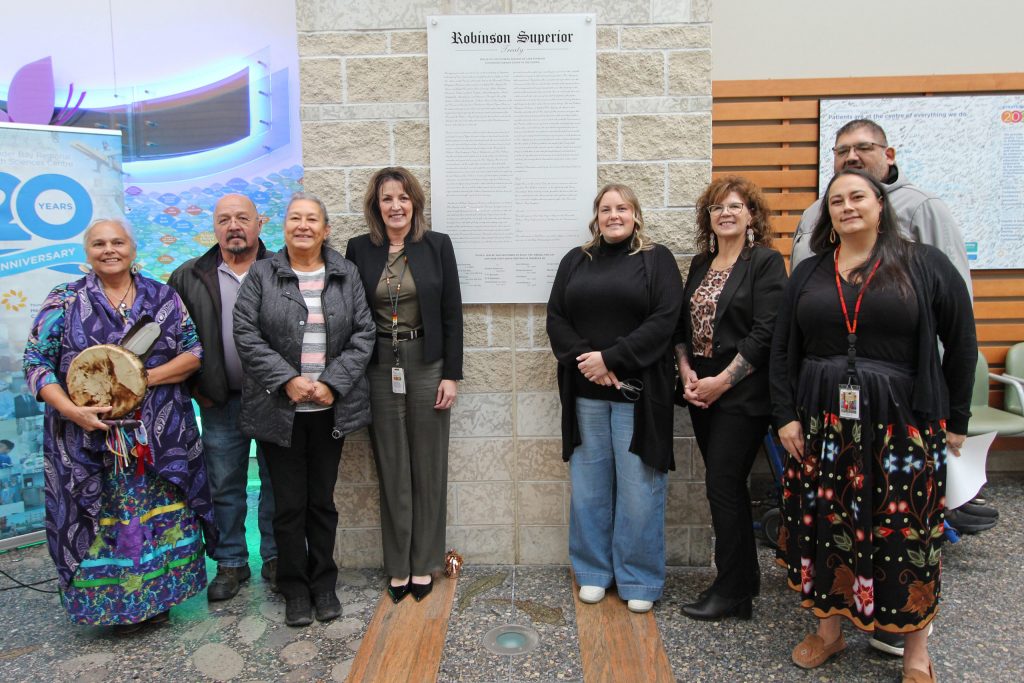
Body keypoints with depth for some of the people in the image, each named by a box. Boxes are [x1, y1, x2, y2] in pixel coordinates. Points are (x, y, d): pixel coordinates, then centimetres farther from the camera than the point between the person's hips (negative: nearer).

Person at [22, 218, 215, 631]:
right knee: (101, 521, 6)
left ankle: (158, 595, 24)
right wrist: (71, 410, -17)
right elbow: (37, 361, -1)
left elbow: (195, 350, 1)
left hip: (160, 437, 1)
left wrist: (146, 376, -14)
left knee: (159, 515, 7)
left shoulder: (164, 298, 5)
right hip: (89, 437, -1)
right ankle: (114, 603, 22)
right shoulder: (65, 301, 2)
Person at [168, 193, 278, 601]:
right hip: (220, 401, 2)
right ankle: (231, 563, 25)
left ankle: (276, 559, 25)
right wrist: (193, 385, 3)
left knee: (277, 482, 9)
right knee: (225, 486, 10)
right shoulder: (189, 277, 4)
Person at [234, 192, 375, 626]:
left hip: (331, 407, 1)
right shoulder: (262, 274, 1)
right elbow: (247, 335, -5)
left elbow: (363, 334, 1)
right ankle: (295, 590, 22)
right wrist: (288, 380, -14)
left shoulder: (346, 275, 5)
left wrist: (333, 384, -9)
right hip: (279, 408, -1)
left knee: (322, 500, 12)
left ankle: (324, 585, 27)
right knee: (288, 504, 6)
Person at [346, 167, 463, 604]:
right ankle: (398, 566, 21)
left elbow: (452, 313, 0)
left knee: (428, 466, 7)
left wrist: (451, 374, -5)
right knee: (391, 469, 8)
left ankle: (424, 564, 21)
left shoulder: (437, 245, 0)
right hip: (379, 367, 1)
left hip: (427, 363, -1)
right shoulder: (359, 249, 3)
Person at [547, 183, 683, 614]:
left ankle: (639, 580, 16)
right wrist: (583, 360, -10)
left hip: (638, 392, -3)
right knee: (589, 483, 9)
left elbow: (664, 320, -9)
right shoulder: (575, 262, 13)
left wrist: (610, 358, -15)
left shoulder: (656, 259, 3)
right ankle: (593, 572, 24)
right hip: (585, 392, 3)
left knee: (639, 486, 1)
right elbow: (556, 319, 6)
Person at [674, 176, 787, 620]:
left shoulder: (765, 262, -7)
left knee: (723, 484, -5)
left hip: (742, 394, -7)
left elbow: (764, 334, -14)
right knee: (728, 485, 13)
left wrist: (721, 381, -16)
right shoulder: (700, 264, 14)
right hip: (700, 393, 7)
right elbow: (682, 323, 13)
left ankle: (731, 592, 10)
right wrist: (686, 371, -2)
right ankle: (744, 579, 28)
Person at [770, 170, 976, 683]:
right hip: (822, 426, 3)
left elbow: (961, 343, 3)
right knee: (822, 526, 8)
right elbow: (783, 350, 9)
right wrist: (785, 415, 1)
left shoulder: (925, 265, 1)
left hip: (904, 426, -3)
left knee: (906, 533, 3)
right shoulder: (808, 274, 9)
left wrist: (955, 419, 3)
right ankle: (828, 629, 27)